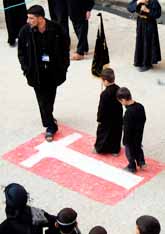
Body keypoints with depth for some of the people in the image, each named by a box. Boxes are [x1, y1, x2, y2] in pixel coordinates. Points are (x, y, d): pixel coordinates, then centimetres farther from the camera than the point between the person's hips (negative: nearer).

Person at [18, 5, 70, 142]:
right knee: (43, 100, 3)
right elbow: (21, 52, -1)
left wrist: (64, 66, -1)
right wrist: (26, 69, -5)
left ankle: (48, 118, 43)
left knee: (50, 97, 17)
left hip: (53, 71, 1)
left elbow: (65, 48, -1)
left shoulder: (56, 29, -14)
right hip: (36, 73, -1)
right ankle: (50, 126, 15)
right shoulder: (25, 31, -14)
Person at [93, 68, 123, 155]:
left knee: (103, 132, 15)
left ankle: (99, 148, 32)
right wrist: (119, 114, 17)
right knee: (116, 133, 19)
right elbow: (120, 103, 4)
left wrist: (99, 119, -7)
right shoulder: (118, 89, -7)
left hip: (107, 119, -6)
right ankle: (115, 150, 31)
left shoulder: (105, 94, -28)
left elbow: (101, 108, -20)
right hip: (118, 117, 6)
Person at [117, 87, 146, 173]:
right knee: (138, 147, 28)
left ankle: (132, 167, 29)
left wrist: (125, 141, -15)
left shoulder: (129, 112, -31)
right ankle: (141, 162, 36)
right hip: (139, 135, 7)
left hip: (131, 137, -7)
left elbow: (127, 129, -25)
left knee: (130, 151, 14)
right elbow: (144, 119, 6)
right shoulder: (140, 106, -8)